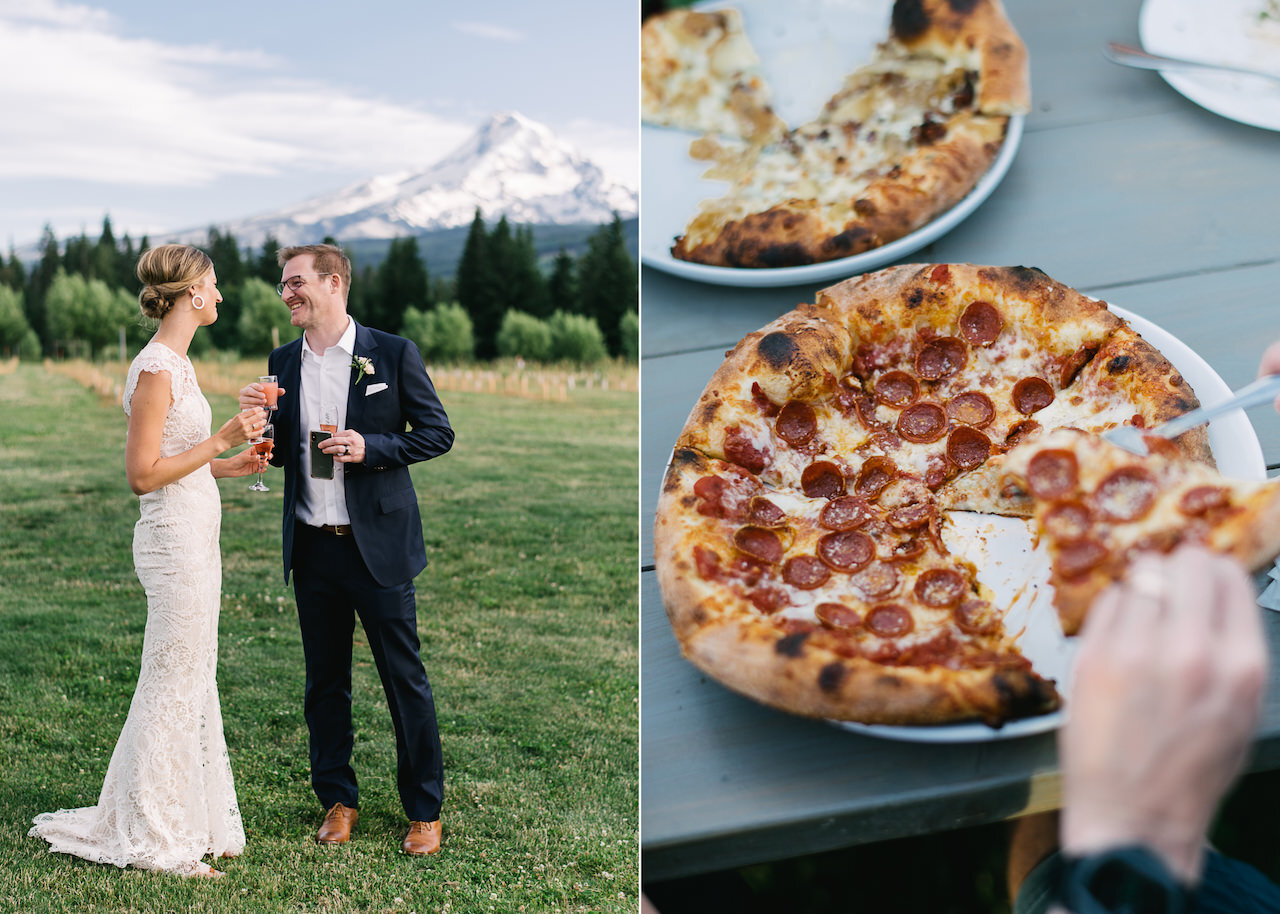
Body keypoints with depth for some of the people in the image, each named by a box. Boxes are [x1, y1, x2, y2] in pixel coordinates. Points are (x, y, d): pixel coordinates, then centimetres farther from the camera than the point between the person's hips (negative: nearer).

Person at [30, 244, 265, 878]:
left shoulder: (175, 363, 13)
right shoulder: (156, 368, -16)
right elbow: (142, 474, -18)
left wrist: (229, 464, 12)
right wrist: (219, 441, -17)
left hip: (195, 536, 10)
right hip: (175, 540, -10)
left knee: (192, 684, 15)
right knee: (173, 687, -1)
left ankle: (195, 822, 26)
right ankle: (155, 839, 11)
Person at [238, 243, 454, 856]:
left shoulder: (393, 354, -5)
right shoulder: (284, 362, 9)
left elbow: (437, 433, -3)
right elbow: (280, 454, 14)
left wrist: (372, 448, -17)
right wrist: (257, 418, -7)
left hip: (377, 546, -4)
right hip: (312, 548, 4)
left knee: (405, 680, 3)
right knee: (324, 684, 13)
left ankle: (424, 810, 17)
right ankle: (338, 800, 28)